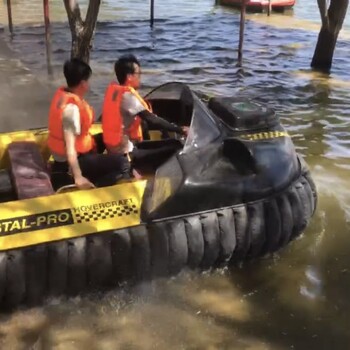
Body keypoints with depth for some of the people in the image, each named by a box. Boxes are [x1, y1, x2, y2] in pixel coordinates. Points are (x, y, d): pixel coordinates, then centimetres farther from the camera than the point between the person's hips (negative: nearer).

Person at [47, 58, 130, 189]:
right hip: (72, 160, -10)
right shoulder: (71, 107, -28)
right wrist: (78, 177, -30)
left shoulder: (62, 93, 0)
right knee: (122, 164, -16)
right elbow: (70, 146, -30)